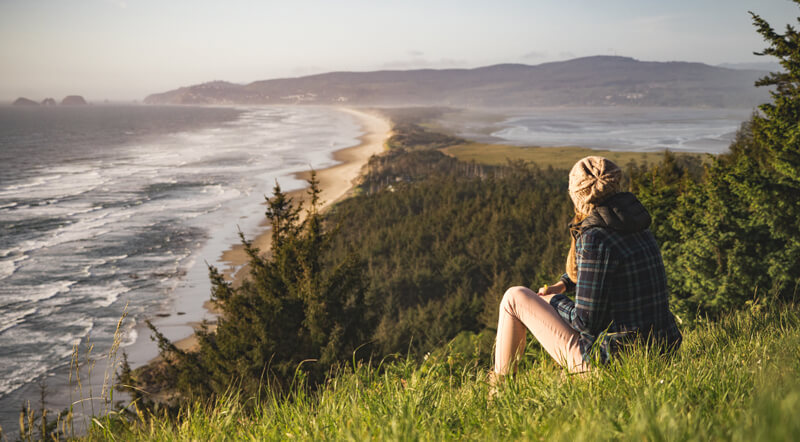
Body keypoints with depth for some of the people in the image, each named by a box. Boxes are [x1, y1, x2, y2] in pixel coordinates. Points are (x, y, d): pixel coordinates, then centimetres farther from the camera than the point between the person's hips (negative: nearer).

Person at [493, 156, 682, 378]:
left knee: (515, 297, 7)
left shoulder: (596, 238, -21)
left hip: (609, 361, -8)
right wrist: (563, 284, 19)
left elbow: (587, 322, -19)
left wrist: (555, 301, 0)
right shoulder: (638, 227, 5)